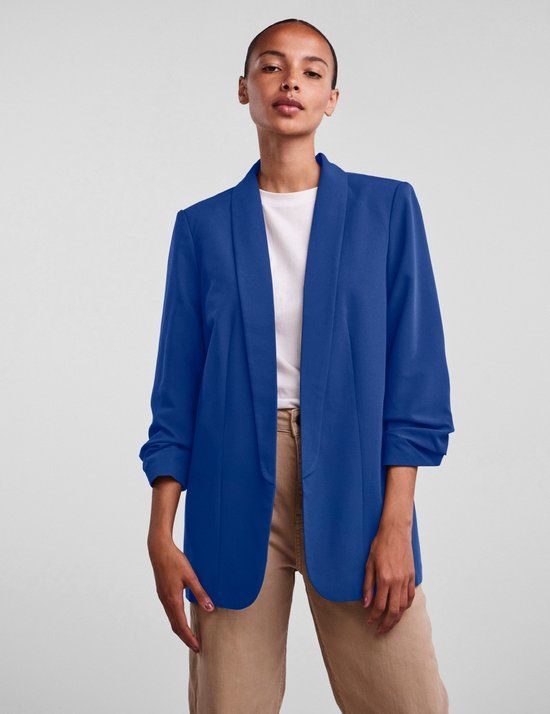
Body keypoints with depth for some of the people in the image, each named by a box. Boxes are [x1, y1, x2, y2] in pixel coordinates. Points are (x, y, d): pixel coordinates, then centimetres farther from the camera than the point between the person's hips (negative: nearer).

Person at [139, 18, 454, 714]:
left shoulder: (386, 208, 7)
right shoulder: (203, 226, 11)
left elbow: (416, 370, 2)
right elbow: (177, 384, 10)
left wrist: (396, 523, -7)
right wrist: (162, 535, 2)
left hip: (352, 482, -1)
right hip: (233, 486, 1)